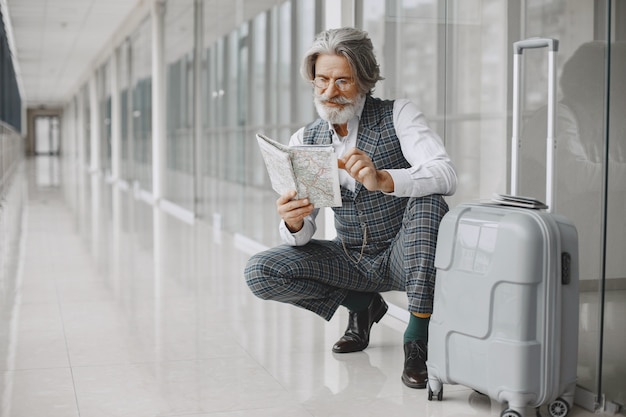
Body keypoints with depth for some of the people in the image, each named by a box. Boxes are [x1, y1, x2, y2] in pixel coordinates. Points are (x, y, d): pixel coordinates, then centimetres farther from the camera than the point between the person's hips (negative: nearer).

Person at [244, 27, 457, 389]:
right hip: (353, 260, 4)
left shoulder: (398, 115, -12)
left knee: (429, 202, -34)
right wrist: (293, 223, -31)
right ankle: (363, 305, 7)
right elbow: (302, 235, -4)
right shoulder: (304, 141, -1)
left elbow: (446, 176, -29)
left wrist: (382, 180, -47)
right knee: (260, 272, -14)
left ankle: (418, 336, -27)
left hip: (404, 255, -4)